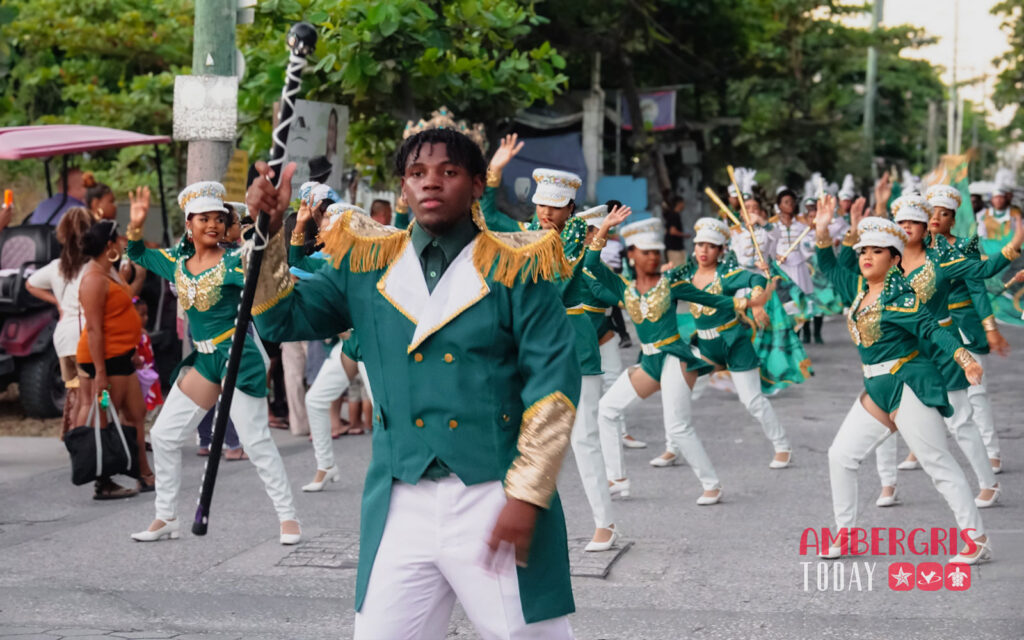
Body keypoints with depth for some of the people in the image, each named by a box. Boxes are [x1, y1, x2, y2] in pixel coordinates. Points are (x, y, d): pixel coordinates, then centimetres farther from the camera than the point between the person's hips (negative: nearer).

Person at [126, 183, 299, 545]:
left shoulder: (233, 260, -11)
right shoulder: (177, 260, 8)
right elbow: (137, 256, 23)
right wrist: (136, 226, 7)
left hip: (237, 355, -7)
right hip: (203, 360, 7)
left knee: (255, 440, -9)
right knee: (164, 435, 10)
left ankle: (288, 518, 1)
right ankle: (167, 518, 22)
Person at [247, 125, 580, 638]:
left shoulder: (516, 268, -2)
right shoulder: (367, 265, 9)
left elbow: (553, 384, -6)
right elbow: (281, 320, 13)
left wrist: (526, 495, -12)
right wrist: (269, 232, -1)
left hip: (496, 503, -3)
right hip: (401, 507, 3)